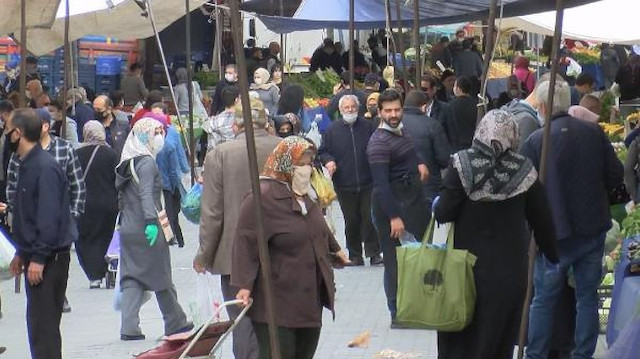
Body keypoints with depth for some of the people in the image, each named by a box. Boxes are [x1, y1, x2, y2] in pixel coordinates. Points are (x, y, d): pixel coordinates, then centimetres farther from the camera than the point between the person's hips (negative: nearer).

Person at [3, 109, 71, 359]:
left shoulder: (45, 167, -18)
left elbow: (49, 216, -23)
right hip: (35, 256, 10)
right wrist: (21, 253, 21)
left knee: (42, 324, -9)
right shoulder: (27, 165, 13)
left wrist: (38, 258, -23)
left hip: (49, 259, -10)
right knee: (43, 323, 14)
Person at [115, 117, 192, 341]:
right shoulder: (147, 163, -12)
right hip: (147, 230, -7)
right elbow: (146, 195, -23)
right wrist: (151, 221, -28)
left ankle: (129, 328, -6)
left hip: (128, 228, 7)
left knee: (131, 279, 4)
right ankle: (175, 323, 19)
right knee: (162, 278, 6)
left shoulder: (127, 162, 13)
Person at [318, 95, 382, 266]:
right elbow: (322, 151, 11)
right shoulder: (332, 130, 4)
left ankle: (374, 253, 4)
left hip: (368, 183, 0)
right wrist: (328, 161, -10)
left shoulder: (367, 127, 5)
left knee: (370, 218, -4)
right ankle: (355, 255, 15)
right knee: (351, 221, 6)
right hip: (344, 186, 0)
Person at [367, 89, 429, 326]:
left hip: (412, 200, 9)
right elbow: (381, 184, -22)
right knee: (396, 260, -5)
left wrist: (419, 163, 10)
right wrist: (394, 216, -27)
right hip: (392, 204, -9)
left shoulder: (401, 132, 11)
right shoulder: (379, 143, -16)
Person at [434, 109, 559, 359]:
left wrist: (437, 205, 9)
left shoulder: (462, 165, -11)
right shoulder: (523, 170, -6)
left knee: (460, 332, 12)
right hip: (509, 268, 1)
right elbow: (541, 219, 1)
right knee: (499, 334, 10)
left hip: (468, 263, -1)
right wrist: (551, 254, 15)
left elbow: (444, 214, -13)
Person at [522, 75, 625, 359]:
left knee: (544, 298, 8)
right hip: (593, 228, 3)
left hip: (554, 230, -3)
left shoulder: (535, 141, -13)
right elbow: (616, 176, 2)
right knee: (587, 295, 12)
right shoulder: (594, 133, -3)